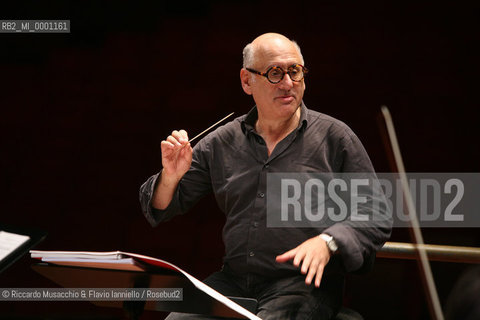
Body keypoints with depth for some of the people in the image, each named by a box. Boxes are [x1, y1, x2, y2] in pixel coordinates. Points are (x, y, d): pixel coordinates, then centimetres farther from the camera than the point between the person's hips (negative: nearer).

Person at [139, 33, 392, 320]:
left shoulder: (334, 137, 2)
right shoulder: (221, 142, 10)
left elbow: (378, 219, 1)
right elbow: (162, 210, 15)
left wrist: (327, 242, -17)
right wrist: (170, 176, -7)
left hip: (304, 283, -3)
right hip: (233, 280, 3)